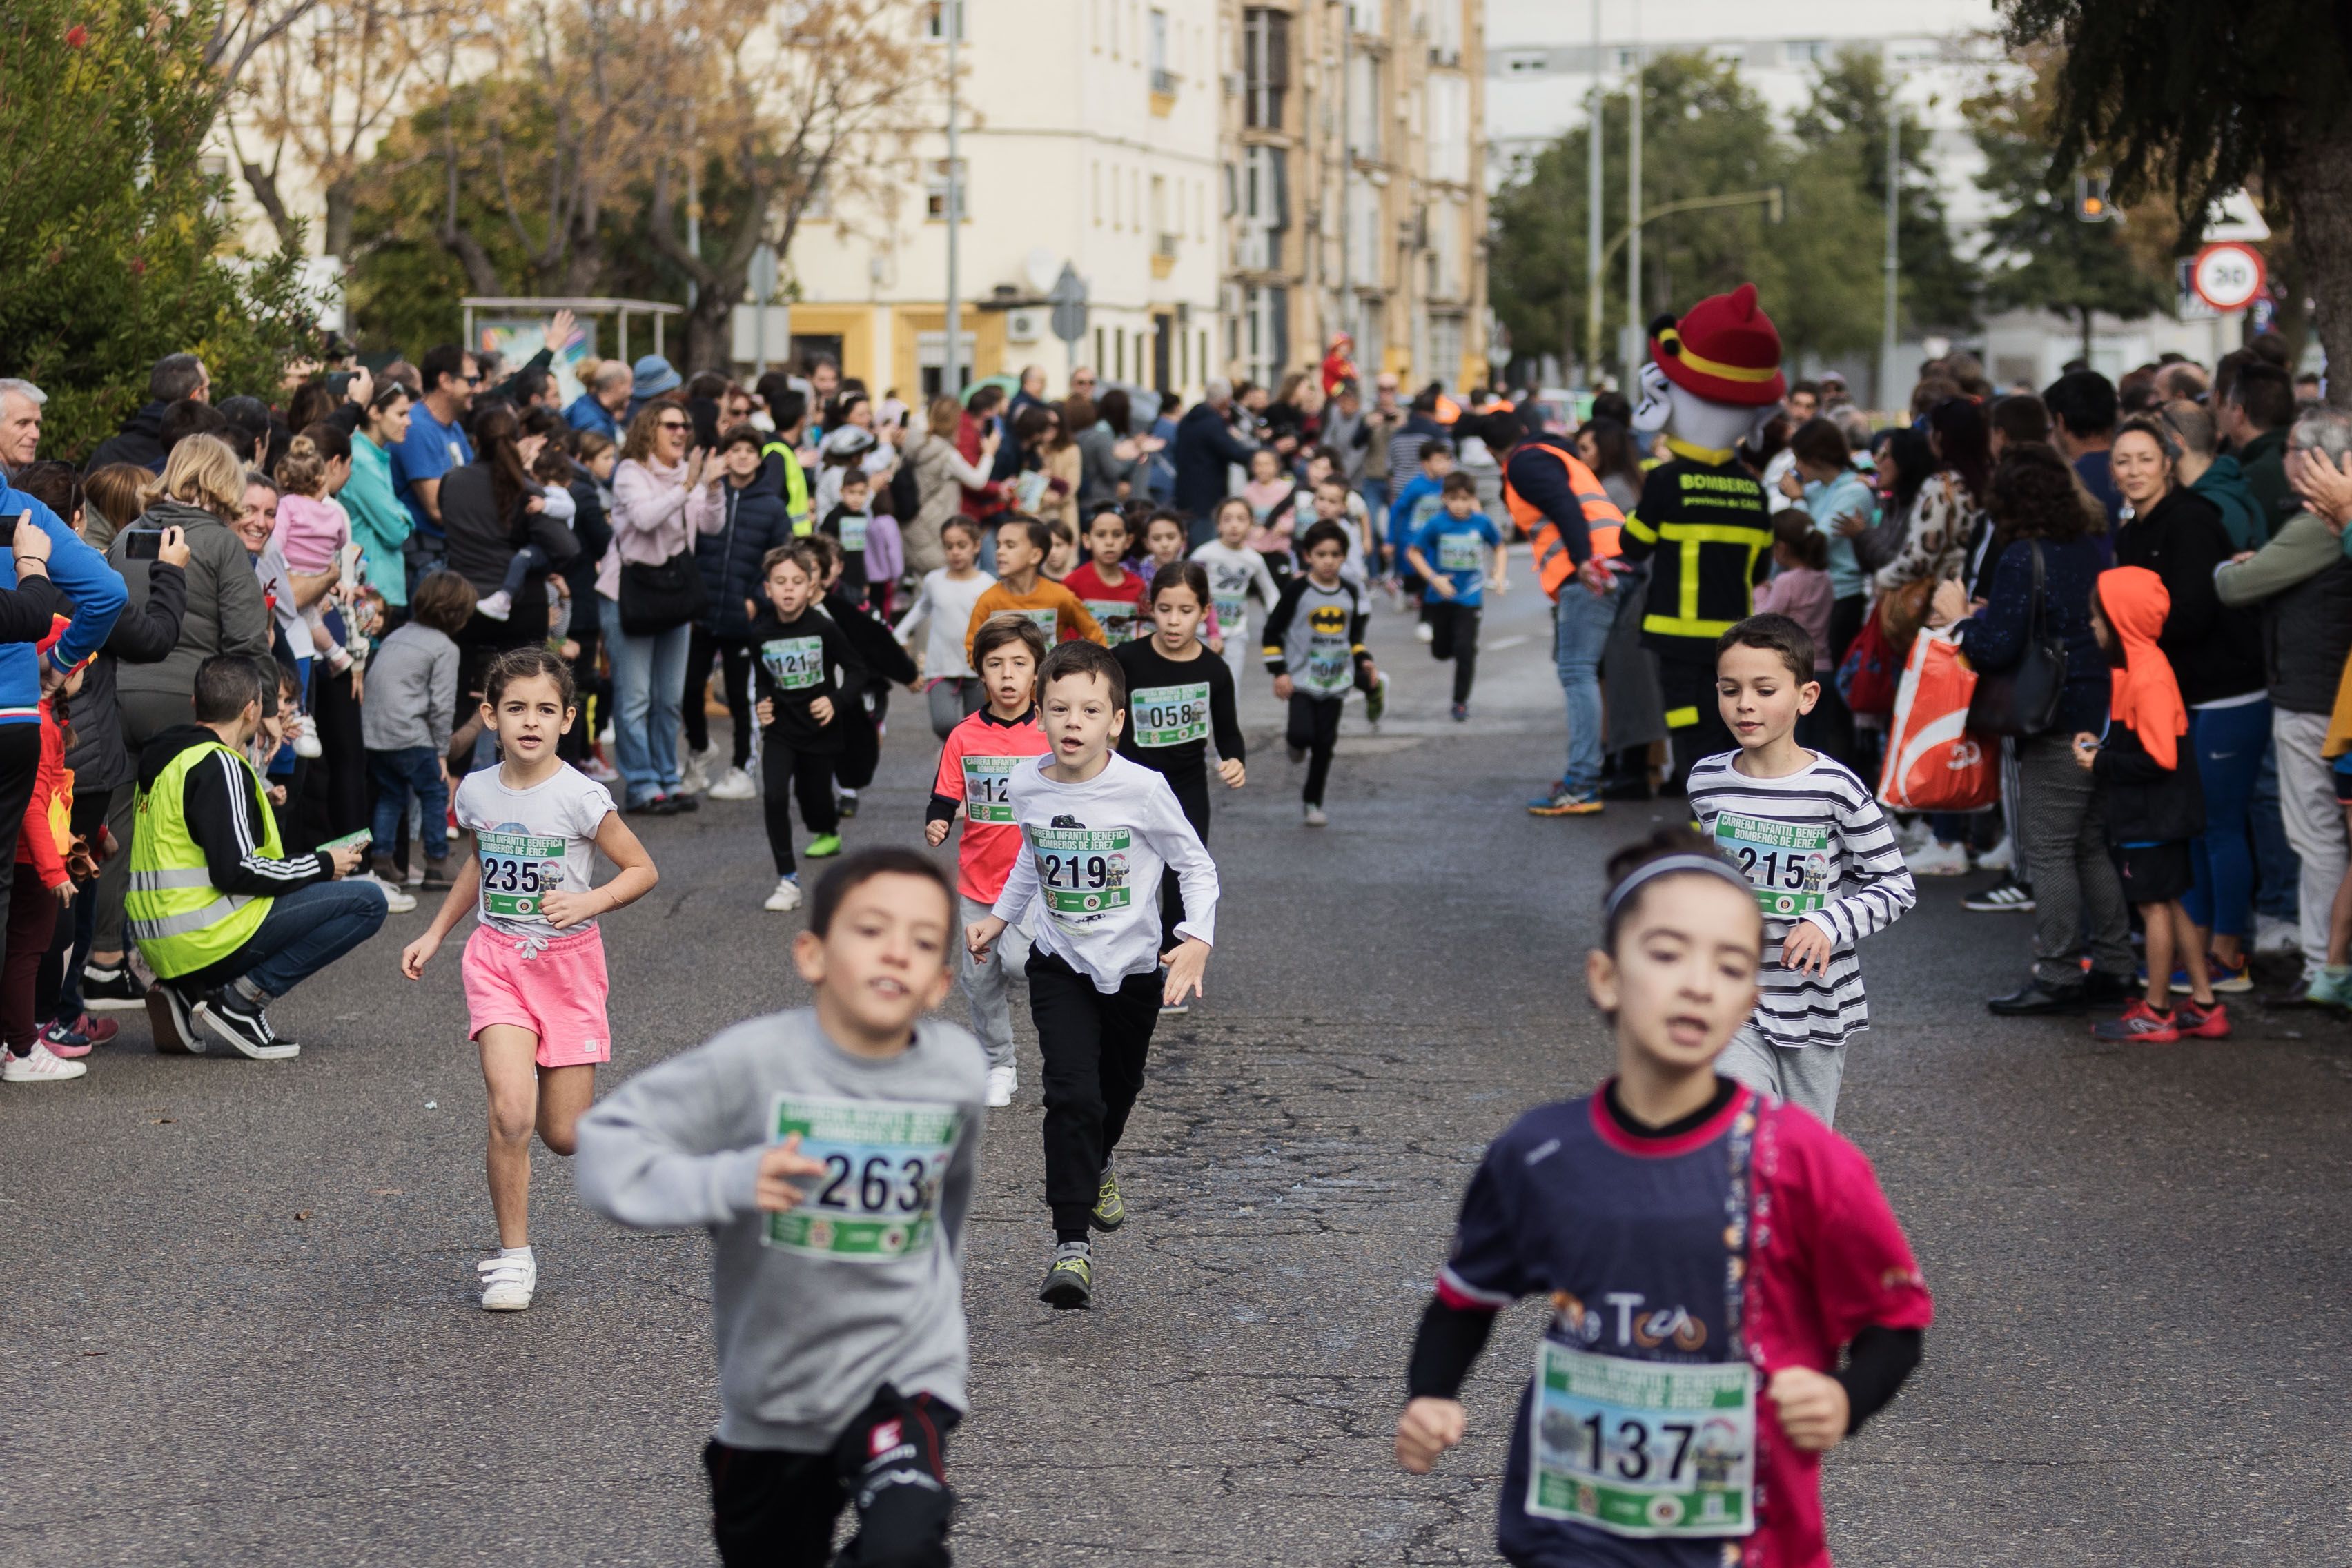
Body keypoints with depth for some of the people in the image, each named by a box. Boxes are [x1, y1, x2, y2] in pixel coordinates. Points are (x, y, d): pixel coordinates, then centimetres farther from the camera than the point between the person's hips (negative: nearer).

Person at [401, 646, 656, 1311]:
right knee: (511, 1113, -17)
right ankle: (514, 1256, -3)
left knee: (564, 1135, 2)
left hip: (569, 963, -2)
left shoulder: (580, 798, -13)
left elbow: (643, 869, -6)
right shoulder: (477, 791, -1)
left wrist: (588, 903, -22)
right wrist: (434, 934, 20)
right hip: (498, 959, 2)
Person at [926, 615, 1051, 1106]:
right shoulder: (964, 737, -2)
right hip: (977, 879, 3)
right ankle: (999, 1066, 26)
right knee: (979, 978, 9)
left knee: (1016, 959, -24)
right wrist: (936, 825, -20)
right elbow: (945, 800, 0)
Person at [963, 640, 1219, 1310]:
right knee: (1071, 1093, -18)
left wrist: (1198, 940, -22)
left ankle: (1097, 1166, 56)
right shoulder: (1026, 786, -8)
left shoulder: (1142, 790, -20)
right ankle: (1071, 1244, -16)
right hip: (1060, 965, 0)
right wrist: (1000, 917, 12)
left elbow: (1197, 867, -9)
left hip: (1134, 967, 0)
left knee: (1118, 1087, 21)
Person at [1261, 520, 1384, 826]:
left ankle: (1313, 801, 19)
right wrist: (1279, 672, -10)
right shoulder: (1297, 590, -7)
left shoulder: (1351, 593, 7)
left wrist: (1364, 660, 5)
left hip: (1335, 682, 4)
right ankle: (1296, 742, 18)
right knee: (1303, 734, -21)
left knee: (1324, 744, 4)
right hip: (1301, 679, -4)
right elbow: (1272, 632, -4)